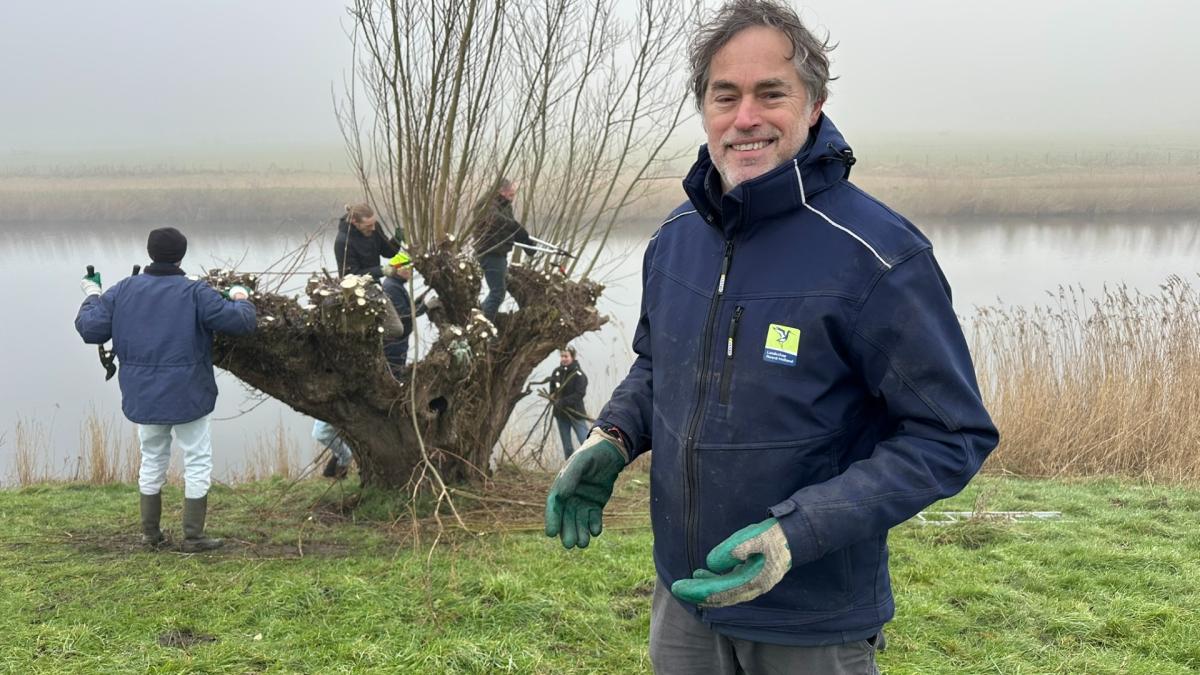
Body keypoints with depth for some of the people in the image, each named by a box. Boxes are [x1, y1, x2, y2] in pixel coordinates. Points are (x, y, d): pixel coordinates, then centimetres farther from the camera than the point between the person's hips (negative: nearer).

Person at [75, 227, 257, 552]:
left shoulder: (122, 291, -2)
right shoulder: (196, 293, -13)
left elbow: (90, 329, -1)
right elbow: (241, 322, -15)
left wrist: (92, 297, 18)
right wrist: (241, 299, 7)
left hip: (142, 397, 5)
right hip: (188, 397, -4)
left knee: (152, 461, 20)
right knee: (197, 463, 8)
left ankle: (150, 532, 27)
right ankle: (193, 536, 11)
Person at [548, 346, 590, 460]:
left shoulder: (579, 374, -12)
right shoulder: (556, 372, 4)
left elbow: (580, 394, -18)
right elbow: (552, 389, 17)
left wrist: (563, 402, -24)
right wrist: (553, 396, -6)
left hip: (576, 413, -6)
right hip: (560, 413, 6)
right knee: (567, 446, 13)